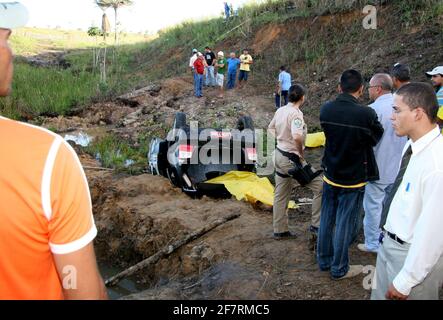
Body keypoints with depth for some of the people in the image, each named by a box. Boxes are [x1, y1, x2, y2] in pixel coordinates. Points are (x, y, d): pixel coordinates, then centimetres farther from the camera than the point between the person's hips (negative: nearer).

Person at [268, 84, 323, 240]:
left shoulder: (280, 110, 5)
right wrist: (301, 153, -18)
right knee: (320, 186, 3)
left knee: (281, 195, 16)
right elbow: (297, 137, -35)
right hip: (291, 159, -9)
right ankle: (317, 224, 9)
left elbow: (271, 128, 21)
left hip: (279, 154, 9)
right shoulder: (296, 113, -20)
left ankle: (280, 230, 26)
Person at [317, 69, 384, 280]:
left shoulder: (326, 110, -9)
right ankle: (339, 269, 23)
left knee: (326, 219, 18)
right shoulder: (366, 114, -23)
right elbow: (376, 137, -5)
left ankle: (324, 260, 34)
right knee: (345, 224, 8)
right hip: (353, 179, -5)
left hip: (330, 175, 5)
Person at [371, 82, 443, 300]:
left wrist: (405, 281, -18)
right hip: (389, 243, 8)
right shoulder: (413, 146, -2)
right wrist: (387, 238, 17)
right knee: (381, 295, 22)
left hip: (415, 255, -8)